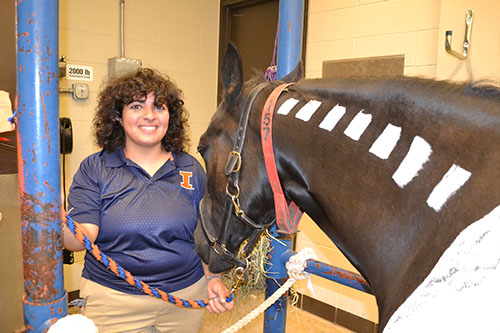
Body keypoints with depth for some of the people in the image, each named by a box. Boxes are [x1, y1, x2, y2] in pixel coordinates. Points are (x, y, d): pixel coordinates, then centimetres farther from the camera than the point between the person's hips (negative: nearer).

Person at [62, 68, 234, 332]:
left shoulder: (191, 169, 2)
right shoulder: (95, 169, -4)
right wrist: (58, 220, -34)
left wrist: (213, 278, -3)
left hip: (187, 297, 2)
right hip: (112, 301, -2)